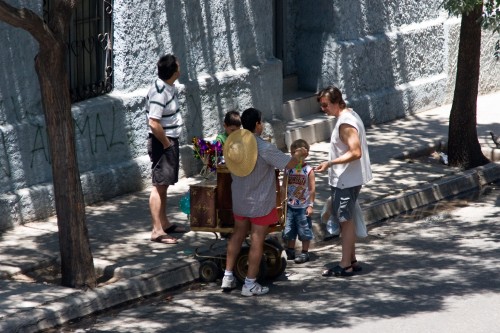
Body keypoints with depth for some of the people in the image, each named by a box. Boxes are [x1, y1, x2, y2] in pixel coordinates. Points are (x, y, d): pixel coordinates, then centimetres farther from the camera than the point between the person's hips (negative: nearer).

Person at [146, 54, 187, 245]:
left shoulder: (169, 87, 7)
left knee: (164, 185, 18)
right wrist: (166, 143, -17)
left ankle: (164, 223, 28)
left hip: (170, 141, 10)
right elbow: (154, 123, -27)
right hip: (161, 143, -10)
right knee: (159, 186, -7)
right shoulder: (159, 92, -23)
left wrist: (172, 142, 15)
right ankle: (157, 231, -6)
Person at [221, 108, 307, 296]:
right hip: (260, 203, -6)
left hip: (239, 201, 6)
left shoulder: (234, 144, -4)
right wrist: (299, 154, 6)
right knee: (257, 241, 3)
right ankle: (250, 284, 8)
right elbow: (289, 164, -15)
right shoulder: (265, 148, -22)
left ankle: (228, 277, 21)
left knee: (237, 235, 20)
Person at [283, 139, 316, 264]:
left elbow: (312, 189, -8)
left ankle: (305, 253, 14)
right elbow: (284, 187, 7)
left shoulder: (308, 170, -8)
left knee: (304, 230, 3)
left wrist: (310, 205, -11)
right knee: (288, 231, 9)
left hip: (303, 207, -4)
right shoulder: (288, 169, 3)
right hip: (290, 206, 4)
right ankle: (290, 252, 23)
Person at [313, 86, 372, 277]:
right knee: (346, 220, 16)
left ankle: (346, 265, 2)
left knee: (345, 221, -3)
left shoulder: (345, 124, -22)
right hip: (347, 179, 10)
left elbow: (355, 152, -28)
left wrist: (330, 163, -27)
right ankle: (351, 260, 23)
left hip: (346, 180, -10)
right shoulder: (350, 115, 10)